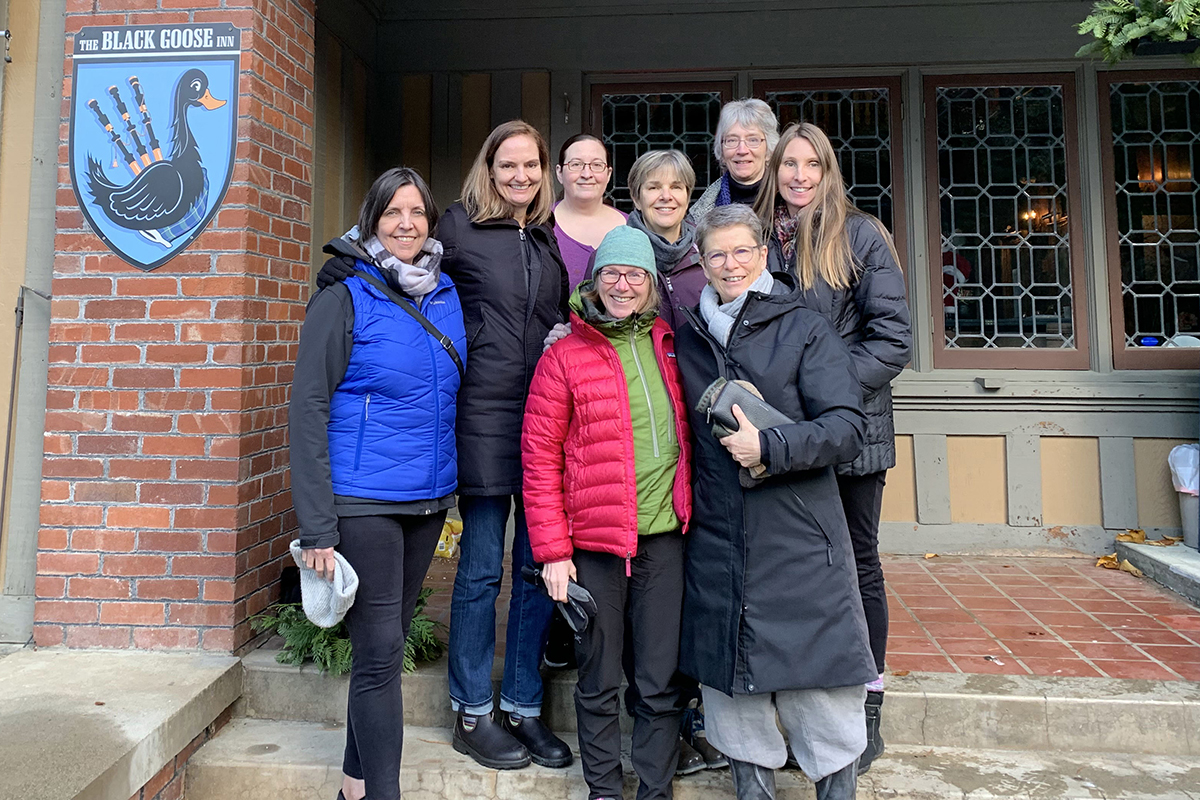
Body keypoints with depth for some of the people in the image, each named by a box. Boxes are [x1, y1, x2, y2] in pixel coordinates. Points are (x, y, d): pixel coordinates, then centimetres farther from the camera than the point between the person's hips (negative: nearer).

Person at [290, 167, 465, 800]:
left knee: (386, 642, 15)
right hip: (363, 502, -5)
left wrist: (452, 487, 12)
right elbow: (308, 409, -10)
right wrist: (316, 526, -14)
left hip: (428, 499, 6)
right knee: (380, 651, -3)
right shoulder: (345, 299, -7)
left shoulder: (448, 296, 8)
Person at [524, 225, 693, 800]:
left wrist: (688, 510, 11)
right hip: (594, 543, -2)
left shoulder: (667, 346, 8)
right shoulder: (564, 357, -3)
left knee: (661, 683, 9)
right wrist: (553, 551, -8)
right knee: (599, 682, 11)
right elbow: (540, 460, -4)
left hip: (665, 538, 3)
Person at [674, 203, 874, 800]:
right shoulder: (687, 339, 10)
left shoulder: (805, 331, -1)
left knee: (819, 688, 5)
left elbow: (846, 428, -8)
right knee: (731, 684, 13)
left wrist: (769, 447, -19)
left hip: (800, 543, -3)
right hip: (716, 545, 4)